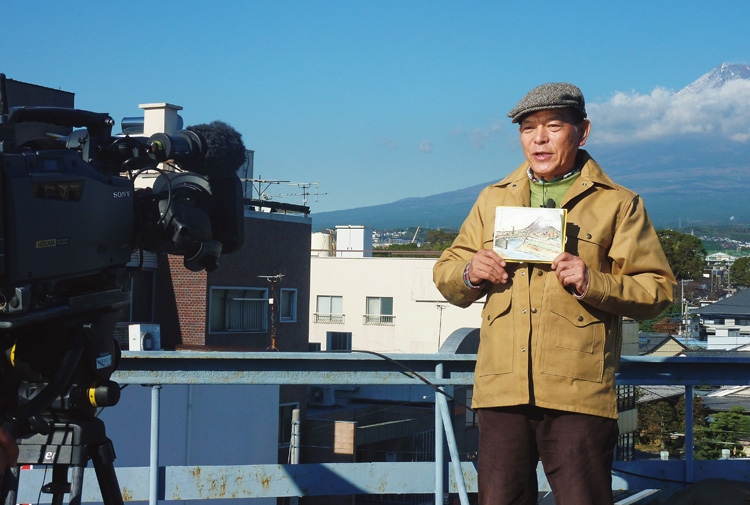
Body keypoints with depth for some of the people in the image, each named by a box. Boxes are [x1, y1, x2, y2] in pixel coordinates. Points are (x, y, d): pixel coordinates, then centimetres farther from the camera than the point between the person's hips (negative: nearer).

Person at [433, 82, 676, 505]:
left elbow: (658, 290, 2)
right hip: (501, 388, 3)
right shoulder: (493, 200, 18)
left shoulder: (618, 204, 7)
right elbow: (446, 274, 22)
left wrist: (593, 283, -14)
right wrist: (469, 273, -2)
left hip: (579, 392, -3)